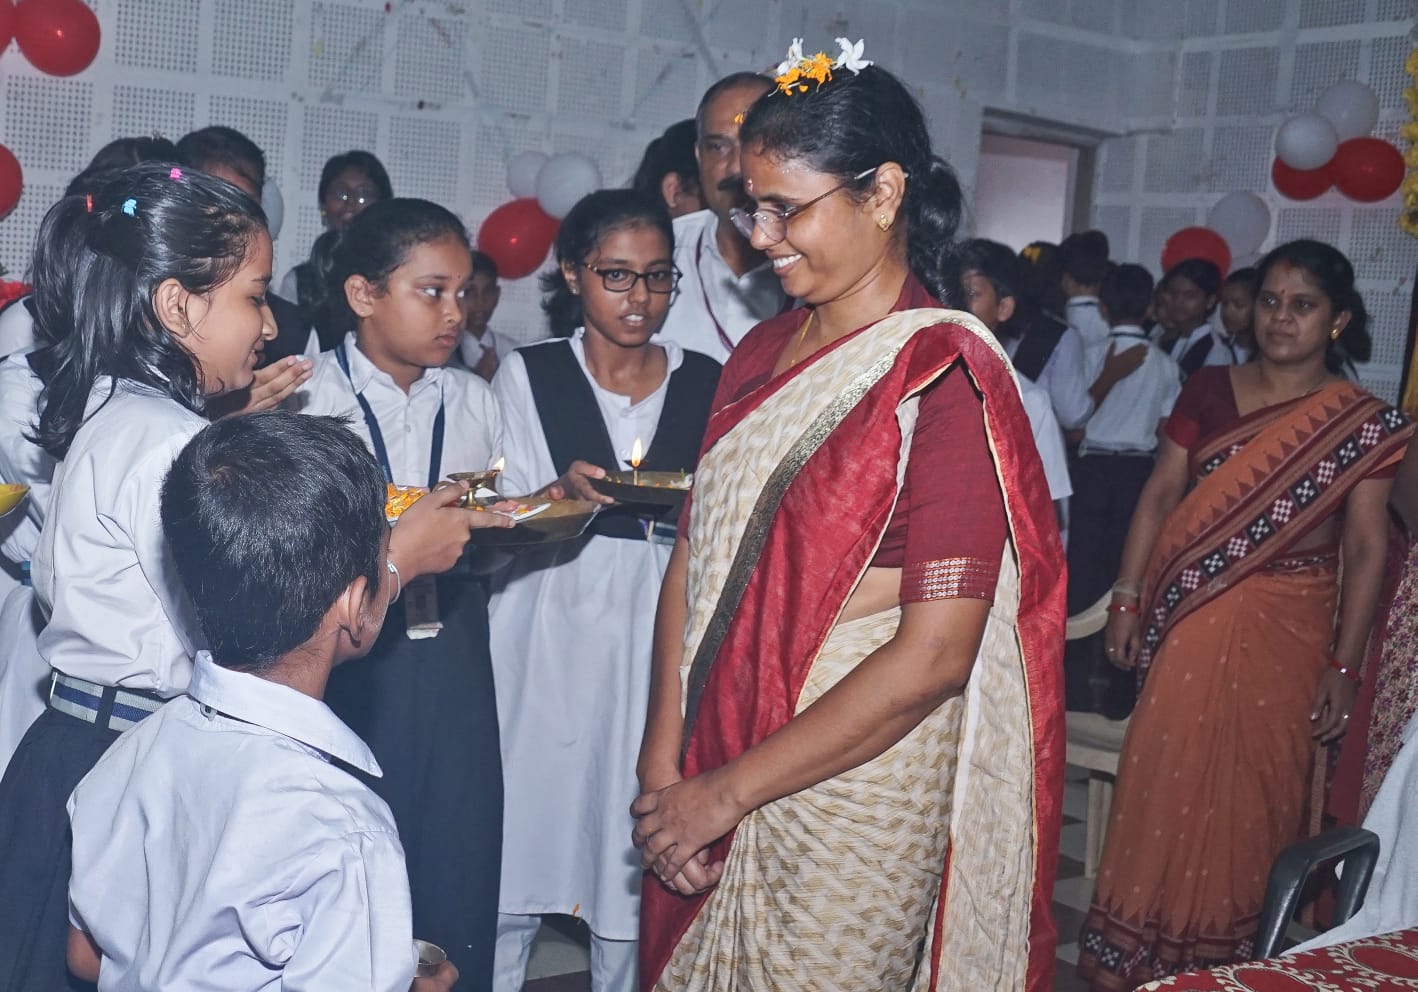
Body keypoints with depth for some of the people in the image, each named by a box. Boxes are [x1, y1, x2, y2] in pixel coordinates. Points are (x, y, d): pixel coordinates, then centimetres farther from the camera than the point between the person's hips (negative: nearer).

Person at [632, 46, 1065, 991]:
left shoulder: (947, 379, -15)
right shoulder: (762, 354, 6)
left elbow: (933, 655, -19)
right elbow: (696, 556, 5)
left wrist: (729, 790, -15)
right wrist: (665, 756, -6)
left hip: (852, 792, -6)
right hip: (707, 784, 6)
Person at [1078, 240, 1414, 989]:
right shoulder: (1208, 391, 3)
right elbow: (1159, 498, 4)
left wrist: (1343, 664, -6)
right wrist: (1126, 599, -2)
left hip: (1286, 633, -1)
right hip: (1188, 620, 1)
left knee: (1255, 792, 8)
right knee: (1166, 781, 5)